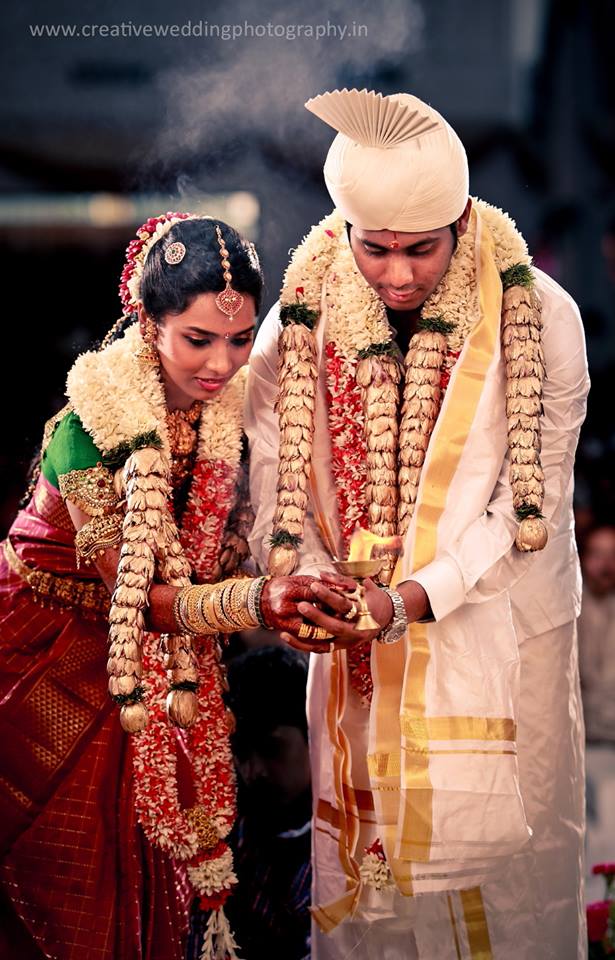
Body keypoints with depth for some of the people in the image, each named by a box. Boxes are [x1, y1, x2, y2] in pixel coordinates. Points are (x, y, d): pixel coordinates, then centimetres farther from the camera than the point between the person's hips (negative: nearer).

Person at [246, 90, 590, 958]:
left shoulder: (541, 321, -13)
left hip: (499, 633, -1)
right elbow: (274, 486, -3)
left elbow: (530, 502, -13)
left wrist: (411, 599, -22)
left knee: (498, 851, 4)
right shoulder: (298, 325, -8)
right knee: (363, 851, 9)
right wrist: (308, 582, -23)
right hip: (359, 638, 2)